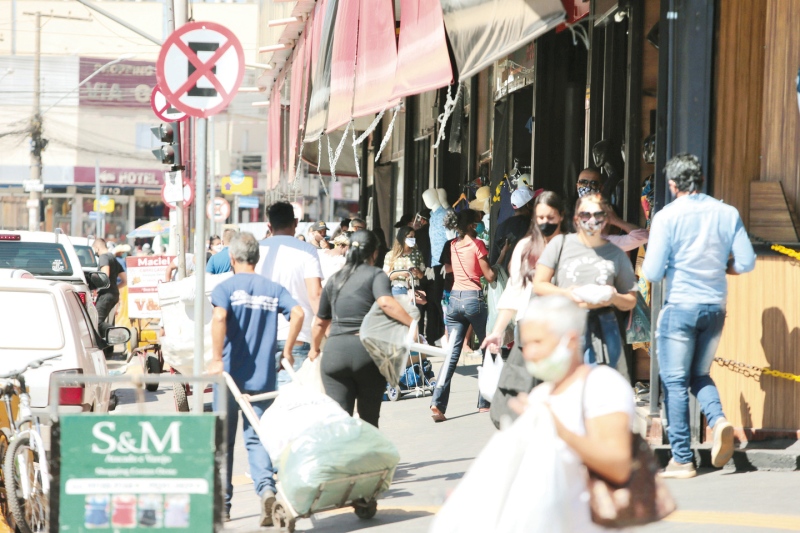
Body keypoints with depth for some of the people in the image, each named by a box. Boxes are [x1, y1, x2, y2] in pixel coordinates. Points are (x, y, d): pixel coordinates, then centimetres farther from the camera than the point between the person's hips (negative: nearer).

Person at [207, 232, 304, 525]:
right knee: (257, 438, 5)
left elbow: (219, 317, -22)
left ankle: (222, 504, 19)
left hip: (230, 373, -2)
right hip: (262, 377, 2)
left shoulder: (226, 287, -3)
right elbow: (298, 313, -7)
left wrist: (217, 359, -19)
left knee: (223, 439, 12)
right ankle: (266, 487, -22)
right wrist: (287, 351, 2)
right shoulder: (273, 288, 7)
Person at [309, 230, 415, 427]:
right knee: (369, 420, 12)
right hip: (368, 350, -3)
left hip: (335, 351, 3)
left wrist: (314, 349, 41)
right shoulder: (376, 274, 3)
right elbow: (385, 302, -19)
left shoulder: (335, 280, 17)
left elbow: (320, 322, 26)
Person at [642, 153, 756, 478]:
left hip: (680, 306, -4)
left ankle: (681, 459, 3)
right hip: (715, 307, 4)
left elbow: (652, 273, -12)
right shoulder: (728, 214, 0)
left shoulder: (667, 217, -10)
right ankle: (718, 420, -7)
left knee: (675, 381, 4)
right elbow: (746, 263, 1)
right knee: (700, 375, 20)